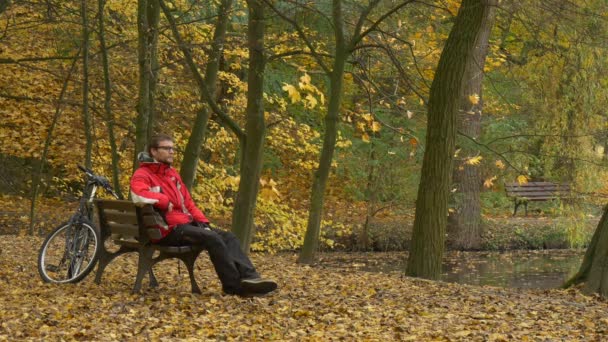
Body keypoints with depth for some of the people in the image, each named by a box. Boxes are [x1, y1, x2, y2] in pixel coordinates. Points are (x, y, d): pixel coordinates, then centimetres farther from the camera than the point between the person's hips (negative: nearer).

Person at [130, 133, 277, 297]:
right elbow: (138, 195, -30)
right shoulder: (142, 175, -6)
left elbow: (187, 202, 23)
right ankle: (234, 285, -23)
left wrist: (203, 221, 9)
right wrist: (164, 201, -18)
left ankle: (249, 277, -21)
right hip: (168, 230, -9)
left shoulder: (172, 173, 21)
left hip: (186, 223, 9)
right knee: (213, 238, -26)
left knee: (228, 237, -7)